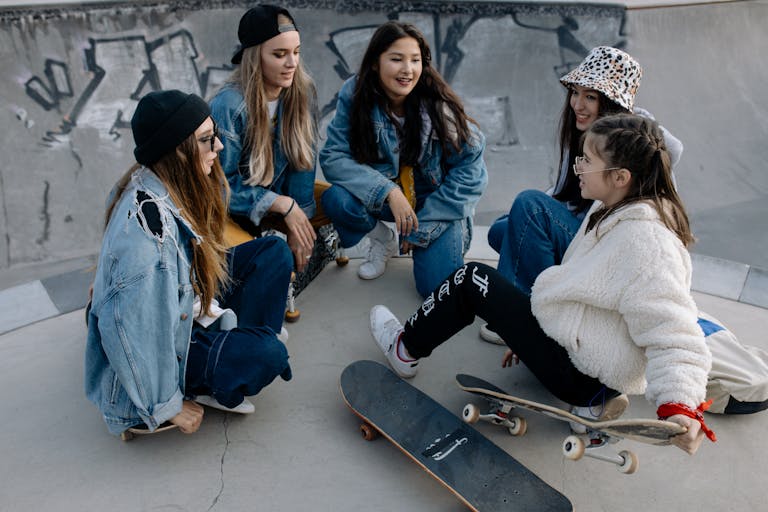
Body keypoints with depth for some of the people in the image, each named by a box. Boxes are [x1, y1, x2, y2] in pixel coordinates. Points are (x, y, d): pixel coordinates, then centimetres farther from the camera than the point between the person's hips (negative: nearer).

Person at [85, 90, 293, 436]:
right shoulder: (146, 226, -36)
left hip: (184, 311, 9)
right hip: (156, 348, -9)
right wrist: (167, 407, -20)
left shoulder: (173, 187, -8)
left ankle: (236, 346, -1)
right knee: (267, 354, -28)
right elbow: (129, 330, -29)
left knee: (273, 251, 0)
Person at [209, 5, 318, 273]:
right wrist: (283, 204, -25)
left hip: (277, 195, 5)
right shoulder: (228, 106, -27)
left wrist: (297, 222, -13)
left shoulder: (302, 90, -12)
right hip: (231, 210, -5)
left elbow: (304, 159, -9)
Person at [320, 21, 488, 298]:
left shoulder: (439, 106, -21)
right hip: (384, 196, 2)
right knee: (335, 199, -28)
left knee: (439, 286, -20)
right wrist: (388, 191, -32)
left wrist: (423, 227, -16)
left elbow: (469, 167, -15)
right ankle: (383, 240, 5)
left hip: (437, 200, -2)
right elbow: (333, 156, -18)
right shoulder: (354, 95, -15)